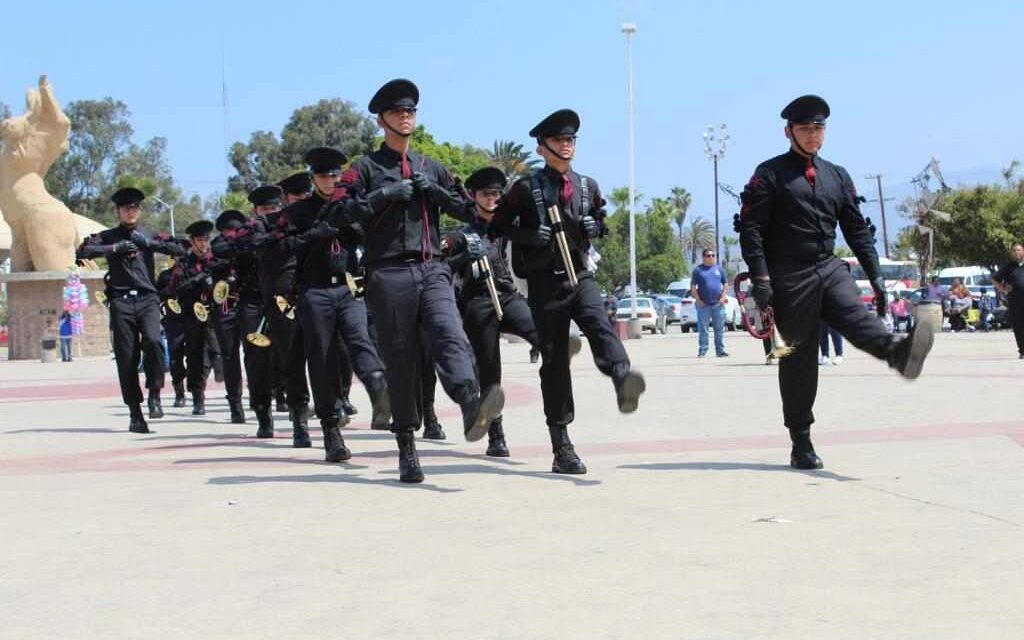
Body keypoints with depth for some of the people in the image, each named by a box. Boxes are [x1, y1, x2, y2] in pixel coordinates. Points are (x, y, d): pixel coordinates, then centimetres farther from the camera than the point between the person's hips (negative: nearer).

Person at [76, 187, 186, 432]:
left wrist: (148, 243, -5)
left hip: (147, 299, 0)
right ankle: (135, 413, 5)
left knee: (153, 340, -26)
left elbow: (179, 249, 4)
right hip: (121, 301, 0)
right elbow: (82, 253, -5)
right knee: (126, 357, -2)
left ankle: (154, 394, -9)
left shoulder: (149, 235, 16)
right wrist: (116, 248, -9)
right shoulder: (108, 237, 12)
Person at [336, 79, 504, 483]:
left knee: (450, 334, -23)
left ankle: (472, 408, -47)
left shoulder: (431, 168, 21)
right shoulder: (366, 168, 8)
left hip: (432, 270, 3)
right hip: (389, 274, -2)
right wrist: (385, 194, -11)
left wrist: (433, 190, 2)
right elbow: (344, 213, -4)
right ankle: (407, 449, 6)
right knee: (400, 359, 0)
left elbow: (463, 209, 17)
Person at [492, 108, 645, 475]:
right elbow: (498, 226, 1)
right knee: (554, 360, -1)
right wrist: (531, 236, -15)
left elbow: (602, 220, 25)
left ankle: (622, 379, -56)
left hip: (580, 277, 3)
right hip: (544, 283, -3)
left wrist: (595, 226, 1)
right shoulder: (526, 189, -1)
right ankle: (562, 448, 3)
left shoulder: (588, 187, 12)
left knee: (601, 327, -27)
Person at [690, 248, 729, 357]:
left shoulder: (719, 269, 11)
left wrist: (723, 297, 2)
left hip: (718, 304, 2)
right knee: (703, 329, -2)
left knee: (720, 329, 2)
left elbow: (725, 284, 16)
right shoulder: (698, 270, 3)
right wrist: (698, 300, -7)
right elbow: (693, 287, 2)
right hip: (704, 305, -2)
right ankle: (702, 351, 1)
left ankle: (720, 350, 7)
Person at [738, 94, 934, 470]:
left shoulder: (837, 176, 17)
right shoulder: (770, 174, 1)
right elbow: (750, 227, -6)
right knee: (798, 360, 0)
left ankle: (899, 353, -57)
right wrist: (760, 278, -15)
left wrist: (876, 275, 10)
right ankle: (801, 445, 7)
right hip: (790, 278, -3)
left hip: (830, 269, 4)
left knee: (857, 316, -27)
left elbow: (857, 229, 18)